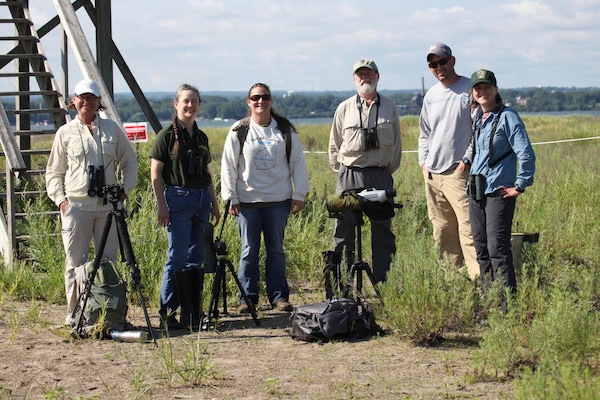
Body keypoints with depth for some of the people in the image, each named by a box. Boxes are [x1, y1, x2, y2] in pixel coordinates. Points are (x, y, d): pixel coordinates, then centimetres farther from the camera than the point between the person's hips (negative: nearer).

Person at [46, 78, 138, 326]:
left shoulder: (112, 129, 10)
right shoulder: (65, 133, 7)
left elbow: (130, 162, 16)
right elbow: (53, 172, 11)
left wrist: (125, 189, 2)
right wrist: (60, 199, -3)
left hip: (108, 205, 1)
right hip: (76, 205, -1)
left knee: (108, 261, 4)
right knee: (75, 262, -1)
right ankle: (74, 313, 6)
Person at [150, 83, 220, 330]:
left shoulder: (201, 137, 14)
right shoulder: (167, 135, -5)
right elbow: (155, 173, -8)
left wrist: (214, 203, 17)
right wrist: (161, 206, -14)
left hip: (201, 199, 6)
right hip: (177, 199, -6)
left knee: (197, 257, 8)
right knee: (177, 257, -6)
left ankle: (193, 314, 14)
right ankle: (167, 313, 0)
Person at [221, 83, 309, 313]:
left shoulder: (286, 130, 5)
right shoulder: (239, 131, 1)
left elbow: (297, 162, 8)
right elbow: (228, 165, 3)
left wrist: (299, 195, 4)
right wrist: (231, 197, -1)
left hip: (279, 200, 1)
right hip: (247, 201, -1)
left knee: (276, 249, 6)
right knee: (249, 250, 1)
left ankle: (278, 295, 13)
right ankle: (247, 297, 9)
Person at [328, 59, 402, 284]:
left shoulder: (390, 108, 8)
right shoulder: (344, 109, 6)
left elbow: (396, 143, 14)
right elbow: (334, 145, 12)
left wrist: (389, 169, 9)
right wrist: (340, 170, 8)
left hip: (381, 176, 1)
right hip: (349, 175, -1)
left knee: (382, 229, 3)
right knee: (344, 229, -1)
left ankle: (382, 281, 8)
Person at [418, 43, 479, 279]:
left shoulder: (470, 89, -2)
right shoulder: (431, 95, 17)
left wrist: (468, 158, -11)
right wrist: (423, 159, 13)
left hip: (459, 171, -6)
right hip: (432, 172, 7)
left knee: (468, 225, -13)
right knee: (441, 229, 7)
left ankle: (478, 276, -14)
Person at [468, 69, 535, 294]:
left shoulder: (507, 117, -8)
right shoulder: (478, 118, 14)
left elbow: (526, 154, -13)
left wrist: (520, 186, -14)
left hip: (498, 192, -8)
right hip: (476, 191, 8)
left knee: (497, 249, -11)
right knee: (481, 249, 9)